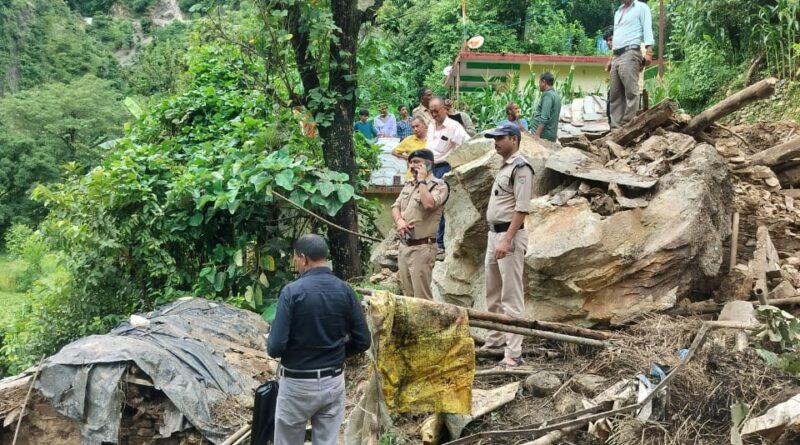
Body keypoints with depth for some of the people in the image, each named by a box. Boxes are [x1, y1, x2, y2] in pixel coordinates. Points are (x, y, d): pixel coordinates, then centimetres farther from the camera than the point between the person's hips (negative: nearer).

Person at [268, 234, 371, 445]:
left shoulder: (292, 291, -17)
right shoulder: (345, 290, -4)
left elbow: (276, 347, -19)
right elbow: (362, 341, 0)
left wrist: (269, 342, 4)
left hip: (297, 384, -4)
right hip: (334, 382, 4)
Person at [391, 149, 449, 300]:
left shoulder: (439, 185, -7)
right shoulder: (409, 184, 17)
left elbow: (429, 204, -25)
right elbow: (396, 206, 16)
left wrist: (422, 180, -14)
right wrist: (399, 221, -6)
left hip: (422, 247, -8)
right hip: (404, 245, 8)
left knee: (421, 297, -8)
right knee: (407, 295, 12)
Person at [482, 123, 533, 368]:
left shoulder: (520, 167, -13)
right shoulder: (504, 166, 17)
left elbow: (522, 208, -20)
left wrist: (507, 240, -26)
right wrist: (496, 237, 18)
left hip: (509, 236, -10)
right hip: (494, 234, 10)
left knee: (511, 297, -9)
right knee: (493, 293, 18)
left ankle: (513, 354, -8)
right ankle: (494, 341, 30)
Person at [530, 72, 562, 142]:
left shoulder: (547, 95, -12)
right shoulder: (556, 95, 17)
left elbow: (544, 118, -21)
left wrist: (537, 134, -23)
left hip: (544, 134, -9)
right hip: (552, 134, 9)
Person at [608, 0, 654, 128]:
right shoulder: (618, 12, 27)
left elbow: (647, 29, -3)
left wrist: (648, 51, -16)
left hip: (630, 53, -7)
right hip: (617, 56, 7)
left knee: (631, 91, -14)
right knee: (615, 94, 0)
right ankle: (616, 126, -2)